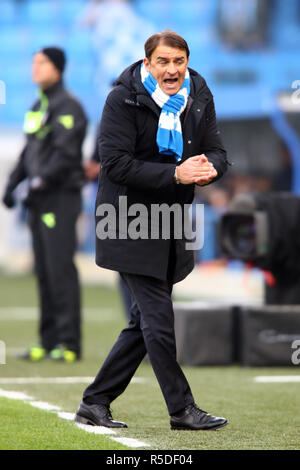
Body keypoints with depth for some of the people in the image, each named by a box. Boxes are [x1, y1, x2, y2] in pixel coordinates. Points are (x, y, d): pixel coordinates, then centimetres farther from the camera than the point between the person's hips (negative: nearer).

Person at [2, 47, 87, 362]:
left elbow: (65, 155, -17)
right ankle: (49, 341, 13)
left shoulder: (67, 106, -9)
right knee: (44, 271, 9)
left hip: (61, 196, -9)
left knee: (60, 269, -10)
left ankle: (69, 343, -9)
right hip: (40, 199, 9)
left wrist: (41, 182, -22)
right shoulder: (38, 106, 18)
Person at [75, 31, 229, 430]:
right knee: (158, 318, -9)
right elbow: (116, 164, -19)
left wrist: (209, 168, -19)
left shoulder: (199, 96, 4)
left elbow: (216, 151, 7)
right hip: (132, 224, -7)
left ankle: (95, 403, 19)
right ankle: (181, 409, 1)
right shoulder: (124, 98, -13)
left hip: (172, 224, 7)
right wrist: (175, 174, -27)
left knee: (145, 321, 10)